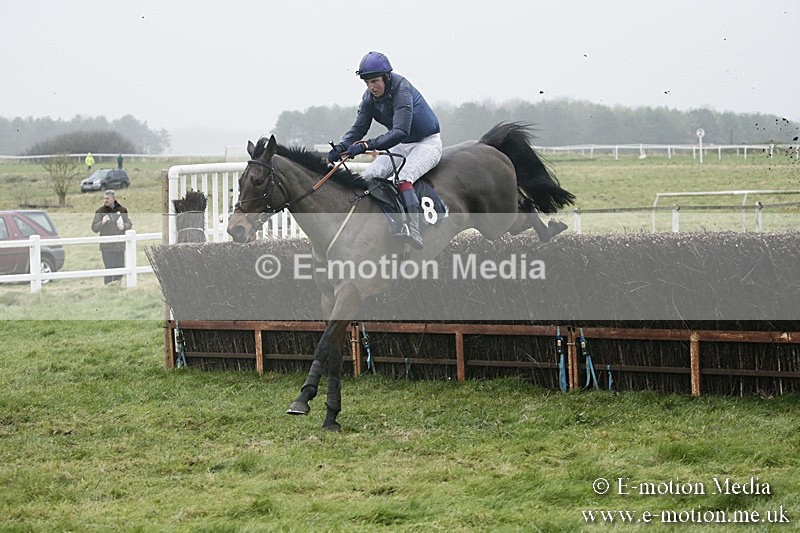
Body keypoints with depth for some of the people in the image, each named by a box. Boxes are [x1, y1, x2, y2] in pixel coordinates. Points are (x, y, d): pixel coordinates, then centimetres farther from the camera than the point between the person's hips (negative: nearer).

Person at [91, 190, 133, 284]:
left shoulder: (122, 210, 6)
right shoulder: (100, 211, -1)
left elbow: (129, 223, 11)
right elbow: (94, 228, -3)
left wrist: (123, 226, -11)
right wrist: (102, 222, -22)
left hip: (120, 245, 3)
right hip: (107, 246, -3)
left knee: (120, 269, 8)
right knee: (109, 269, -9)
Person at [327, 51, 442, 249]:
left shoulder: (402, 90, -28)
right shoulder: (370, 97, -4)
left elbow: (400, 132, -37)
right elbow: (358, 129, -4)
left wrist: (367, 145, -46)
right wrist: (341, 147, -26)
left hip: (428, 142, -8)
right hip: (402, 146, 8)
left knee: (404, 178, -34)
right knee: (368, 176, -11)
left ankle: (414, 231, -47)